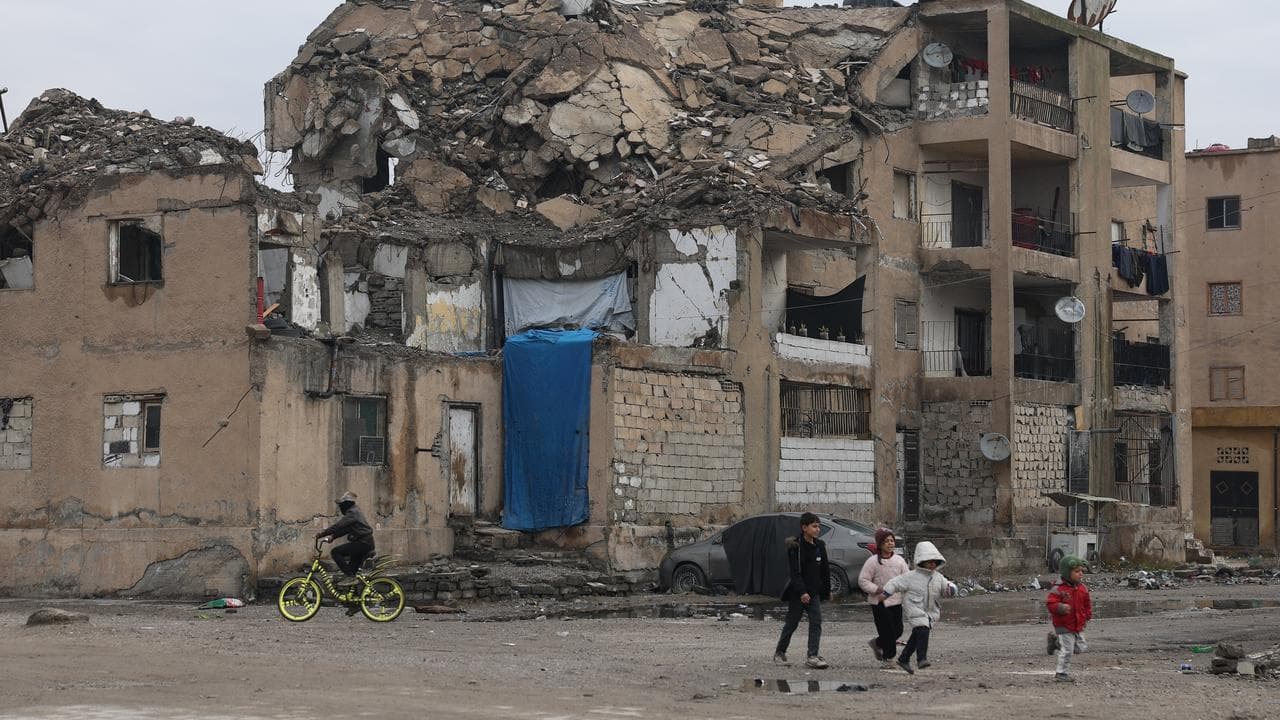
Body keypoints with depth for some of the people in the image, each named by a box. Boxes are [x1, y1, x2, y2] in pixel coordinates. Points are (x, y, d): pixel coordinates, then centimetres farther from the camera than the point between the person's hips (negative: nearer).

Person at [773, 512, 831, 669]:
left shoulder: (819, 546, 8)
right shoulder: (796, 546, -12)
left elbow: (825, 569, 16)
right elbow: (795, 572, -19)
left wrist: (827, 590, 17)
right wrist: (802, 592, -27)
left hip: (814, 592, 5)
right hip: (798, 593, -5)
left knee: (816, 621, -10)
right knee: (792, 623, 6)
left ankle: (812, 656, -14)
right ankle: (780, 652, 25)